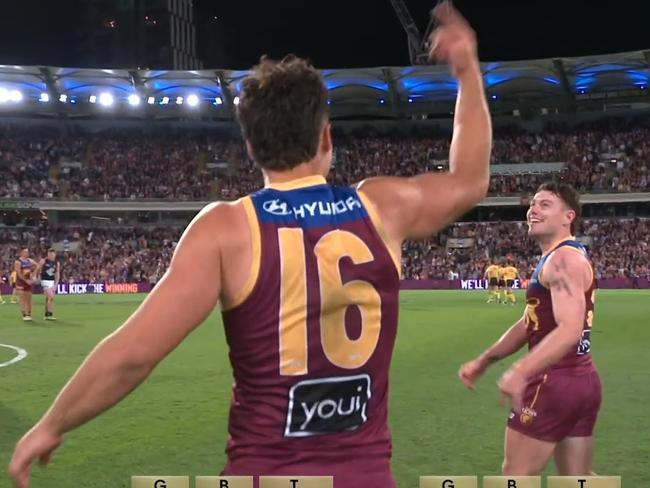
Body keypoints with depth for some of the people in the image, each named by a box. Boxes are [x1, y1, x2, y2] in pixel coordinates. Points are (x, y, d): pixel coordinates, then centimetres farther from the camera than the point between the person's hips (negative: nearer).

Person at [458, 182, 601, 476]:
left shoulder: (563, 259, -15)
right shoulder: (558, 259, 18)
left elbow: (569, 330, -29)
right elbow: (529, 325, 24)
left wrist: (520, 372, -40)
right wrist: (483, 361, 21)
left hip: (555, 381, -10)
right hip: (582, 380, 10)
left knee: (516, 475, 0)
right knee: (578, 480, 15)